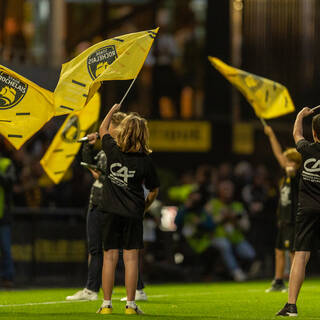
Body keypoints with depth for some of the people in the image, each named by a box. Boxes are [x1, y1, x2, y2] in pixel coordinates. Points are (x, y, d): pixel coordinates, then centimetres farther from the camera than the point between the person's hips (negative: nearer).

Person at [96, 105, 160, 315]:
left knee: (110, 257, 4)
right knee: (131, 258, 0)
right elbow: (154, 191, 2)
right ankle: (130, 304, 0)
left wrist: (112, 111, 33)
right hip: (133, 214, -1)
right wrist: (144, 208, 19)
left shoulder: (113, 150, -4)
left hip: (111, 211, 1)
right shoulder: (145, 161, -7)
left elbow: (103, 130, 18)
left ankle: (107, 304, 4)